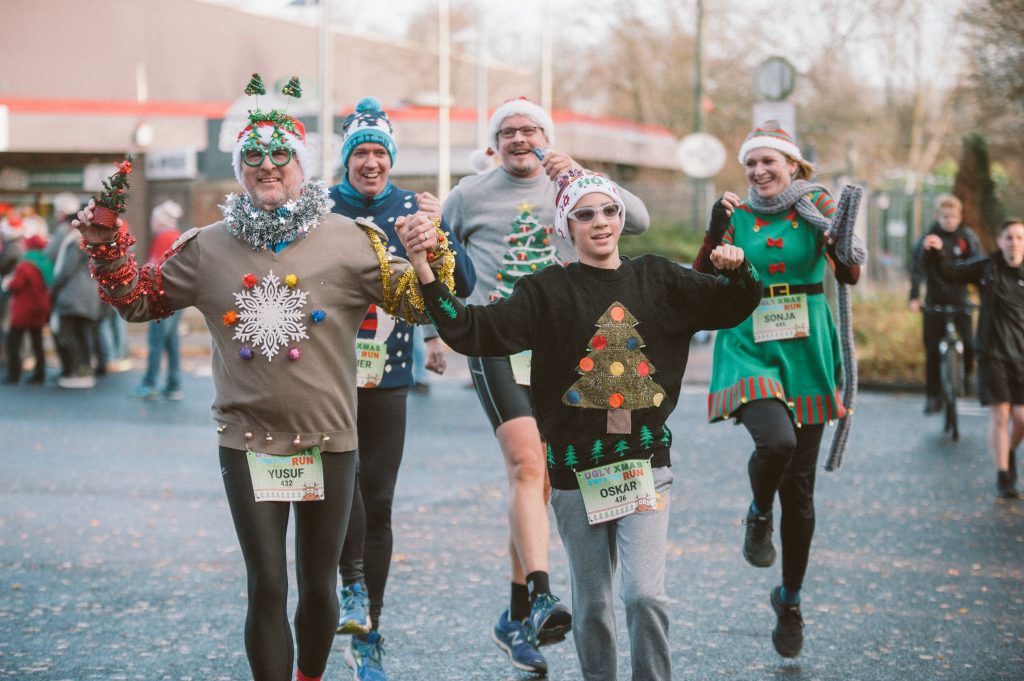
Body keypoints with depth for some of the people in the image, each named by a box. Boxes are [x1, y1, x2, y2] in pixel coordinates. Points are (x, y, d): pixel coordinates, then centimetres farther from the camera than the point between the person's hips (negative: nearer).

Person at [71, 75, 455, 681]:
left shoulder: (351, 240, -3)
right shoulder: (208, 248, 3)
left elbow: (418, 303, -2)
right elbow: (140, 299, 13)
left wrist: (433, 255, -21)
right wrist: (107, 249, -2)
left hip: (329, 442, 0)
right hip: (248, 443, 0)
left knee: (319, 585, 13)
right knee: (267, 587, -2)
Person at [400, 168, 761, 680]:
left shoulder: (658, 280, 7)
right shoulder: (548, 291, -1)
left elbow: (733, 306, 13)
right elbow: (474, 330, -11)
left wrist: (738, 270, -9)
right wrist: (425, 275, -22)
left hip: (644, 461, 1)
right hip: (576, 465, 0)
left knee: (645, 593, -13)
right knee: (592, 603, 9)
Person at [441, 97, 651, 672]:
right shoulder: (470, 195, 7)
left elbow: (639, 221, -4)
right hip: (496, 343, -3)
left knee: (540, 481, 7)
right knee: (527, 465, -23)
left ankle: (516, 617, 17)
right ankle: (541, 597, -33)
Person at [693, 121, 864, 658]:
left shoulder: (816, 209, 3)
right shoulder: (735, 216, 5)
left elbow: (850, 276, -8)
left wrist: (837, 228, -24)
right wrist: (715, 232, -10)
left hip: (805, 353, 1)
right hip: (748, 348, -1)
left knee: (799, 487, 5)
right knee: (776, 440, -31)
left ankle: (790, 600, 24)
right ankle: (758, 516, 3)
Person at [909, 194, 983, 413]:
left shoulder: (968, 237, -1)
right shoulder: (928, 239, -4)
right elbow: (918, 269, -8)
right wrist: (914, 298, -18)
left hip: (960, 302, 0)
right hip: (935, 303, 0)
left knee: (968, 345, -11)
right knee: (932, 351, -2)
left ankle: (966, 375, 20)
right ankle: (933, 397, 8)